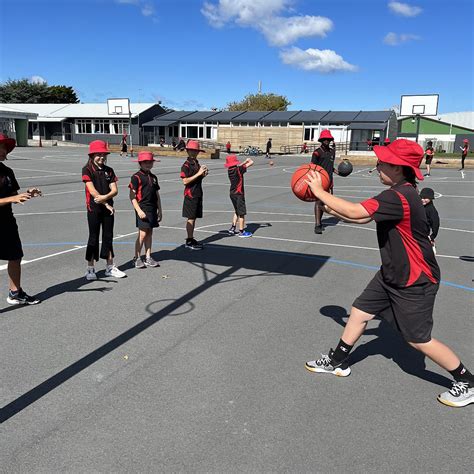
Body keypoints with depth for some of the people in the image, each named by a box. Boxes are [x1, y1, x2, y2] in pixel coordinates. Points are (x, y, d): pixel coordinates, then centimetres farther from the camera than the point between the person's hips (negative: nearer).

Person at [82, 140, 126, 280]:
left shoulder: (109, 170, 9)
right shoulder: (87, 170, -5)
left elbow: (115, 190, -1)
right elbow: (92, 191, -14)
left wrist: (105, 197, -20)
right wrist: (107, 204, -14)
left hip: (108, 208, 4)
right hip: (94, 208, -4)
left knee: (108, 236, 9)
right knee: (94, 237, 1)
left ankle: (110, 267, 18)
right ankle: (90, 269, 12)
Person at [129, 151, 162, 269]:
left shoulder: (153, 177, 13)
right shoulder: (136, 177, -6)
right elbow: (132, 196, -10)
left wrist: (159, 210, 15)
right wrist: (139, 210, -17)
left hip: (153, 209, 6)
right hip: (142, 208, -6)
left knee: (150, 233, 10)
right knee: (142, 233, -5)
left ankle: (148, 257, 17)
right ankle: (137, 258, 8)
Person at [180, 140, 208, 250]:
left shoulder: (197, 163, 14)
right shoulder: (186, 165, -12)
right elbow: (185, 181, -19)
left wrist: (203, 174, 1)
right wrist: (199, 173, -20)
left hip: (198, 194, 8)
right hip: (190, 194, -8)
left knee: (194, 218, 12)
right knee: (190, 218, -4)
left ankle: (191, 239, 20)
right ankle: (189, 242, 3)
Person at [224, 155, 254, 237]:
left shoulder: (230, 170, 3)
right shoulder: (239, 170, -16)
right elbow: (251, 162, -12)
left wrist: (245, 161, 23)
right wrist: (249, 160, 8)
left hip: (232, 194, 7)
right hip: (239, 194, -7)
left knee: (237, 212, 21)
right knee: (242, 213, 2)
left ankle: (232, 228, 21)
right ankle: (241, 231, 8)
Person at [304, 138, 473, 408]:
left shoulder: (399, 197, -29)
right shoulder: (400, 193, 4)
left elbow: (355, 212, -33)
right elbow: (363, 218, 11)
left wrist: (319, 191, -22)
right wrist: (331, 209, 4)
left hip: (415, 282, -9)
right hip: (392, 274, 9)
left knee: (419, 340, 4)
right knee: (359, 312, 12)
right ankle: (337, 362, 29)